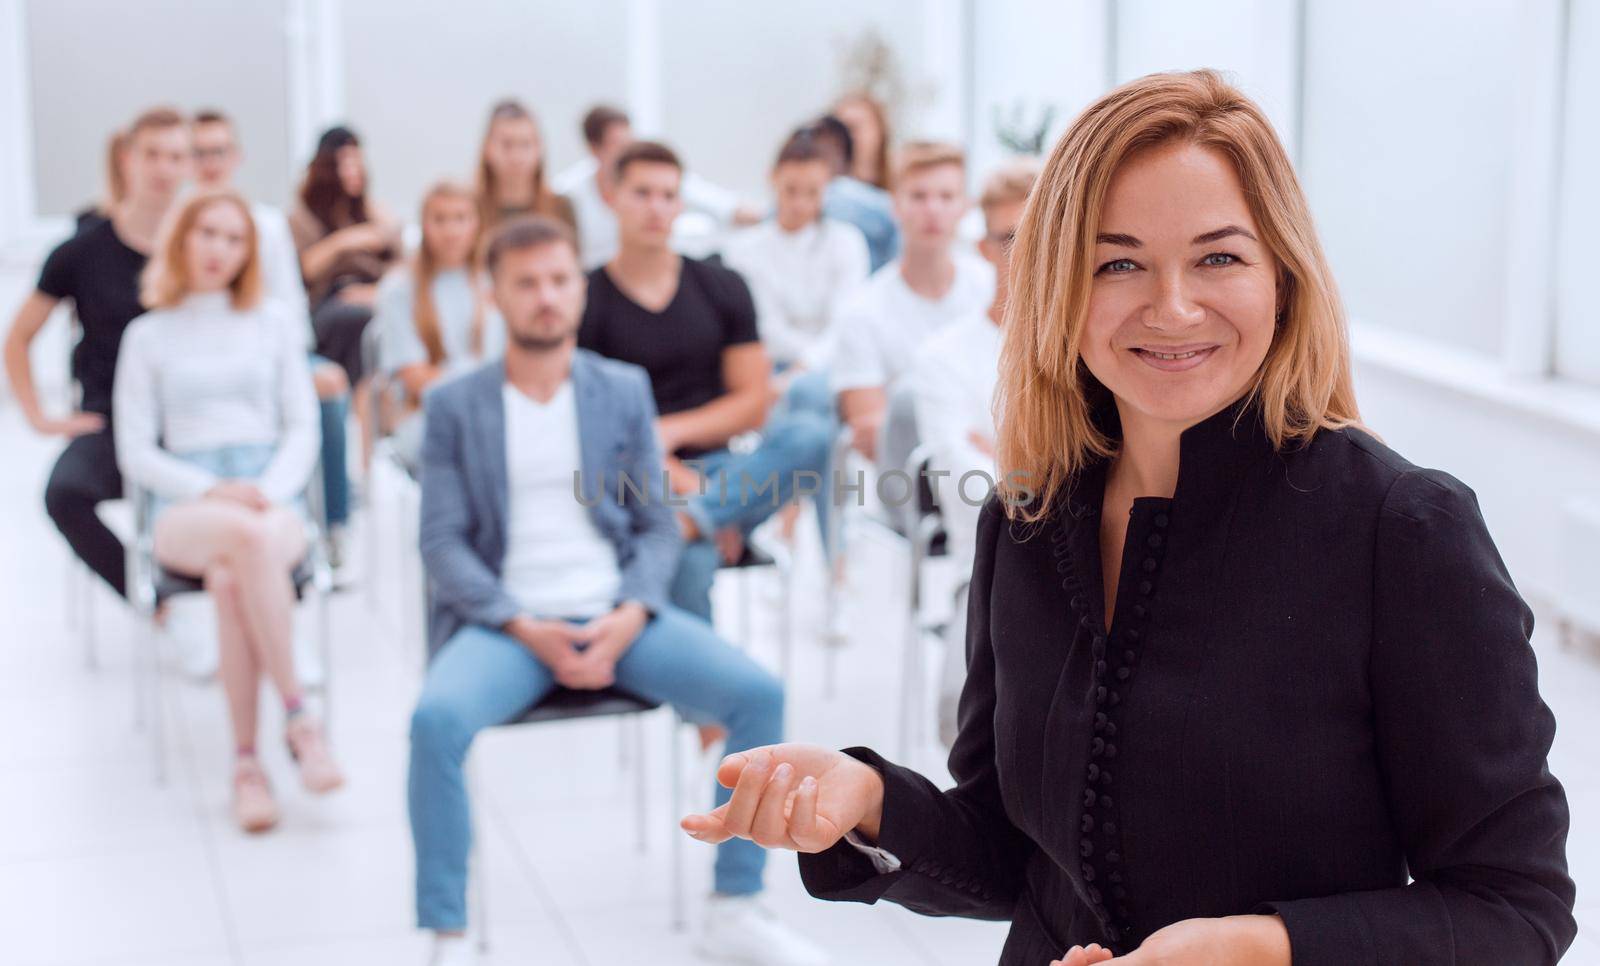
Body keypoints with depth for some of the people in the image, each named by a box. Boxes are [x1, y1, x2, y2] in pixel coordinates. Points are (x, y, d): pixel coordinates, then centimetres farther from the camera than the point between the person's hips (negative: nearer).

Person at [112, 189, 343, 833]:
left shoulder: (271, 324, 18)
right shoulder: (148, 335, 14)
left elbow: (303, 429, 12)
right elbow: (135, 453, 8)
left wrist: (270, 491, -8)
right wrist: (210, 492, -10)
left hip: (271, 496, 1)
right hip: (182, 509, -1)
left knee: (230, 574, -37)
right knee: (246, 537, -39)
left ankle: (246, 763, -33)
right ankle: (297, 714, -36)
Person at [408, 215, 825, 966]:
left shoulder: (625, 390, 11)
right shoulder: (454, 406, 5)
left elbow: (657, 526, 8)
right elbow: (443, 540, -1)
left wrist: (629, 616, -11)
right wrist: (525, 629, -16)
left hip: (617, 615, 2)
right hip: (508, 620, -2)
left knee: (758, 693, -19)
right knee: (436, 720, -32)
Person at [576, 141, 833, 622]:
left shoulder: (723, 288, 13)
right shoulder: (584, 301, 2)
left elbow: (753, 402, 9)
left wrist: (671, 431, -8)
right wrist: (686, 483, -15)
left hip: (713, 467, 4)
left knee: (811, 435, -26)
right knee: (691, 559, -36)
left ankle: (692, 517, -39)